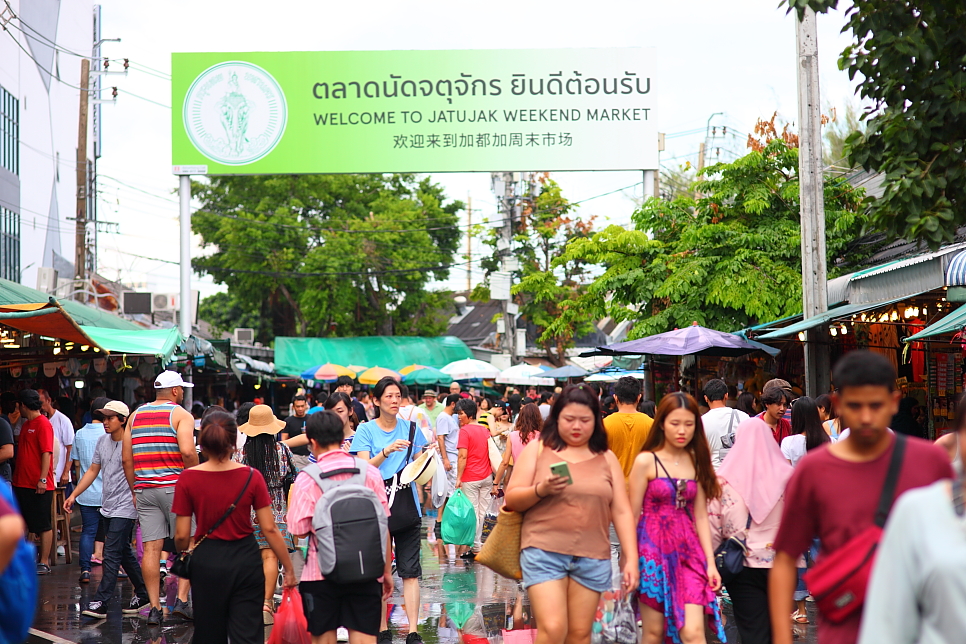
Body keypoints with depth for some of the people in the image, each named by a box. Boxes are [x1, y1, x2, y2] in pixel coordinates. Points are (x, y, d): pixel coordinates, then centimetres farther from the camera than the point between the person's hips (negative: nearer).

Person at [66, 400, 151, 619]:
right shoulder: (102, 441, 10)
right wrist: (74, 495, 11)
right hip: (107, 506, 8)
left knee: (112, 554, -10)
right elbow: (93, 471, 16)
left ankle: (100, 602, -10)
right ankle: (143, 594, 25)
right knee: (124, 553, 14)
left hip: (125, 508, -8)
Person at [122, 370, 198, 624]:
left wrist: (135, 490, 18)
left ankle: (154, 608, 5)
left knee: (151, 548, 4)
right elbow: (188, 452, -18)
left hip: (144, 489, 5)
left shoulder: (135, 415, 14)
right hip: (175, 487, -5)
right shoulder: (181, 414, -3)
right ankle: (182, 600, -3)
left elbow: (126, 459, 12)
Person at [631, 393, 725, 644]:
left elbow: (700, 516, 9)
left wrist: (710, 562, 4)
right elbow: (632, 514, -3)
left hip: (687, 550, 3)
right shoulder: (646, 461, -4)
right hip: (654, 548, -3)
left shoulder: (696, 462, 8)